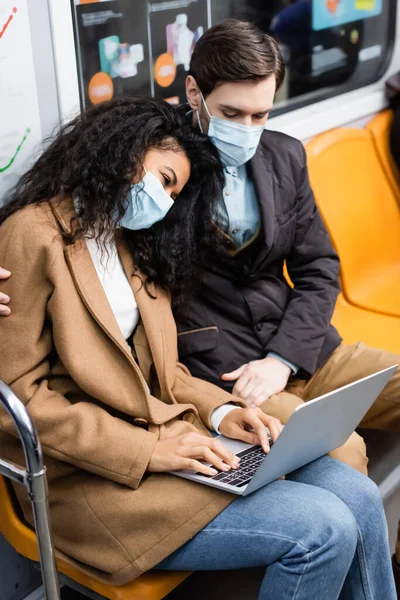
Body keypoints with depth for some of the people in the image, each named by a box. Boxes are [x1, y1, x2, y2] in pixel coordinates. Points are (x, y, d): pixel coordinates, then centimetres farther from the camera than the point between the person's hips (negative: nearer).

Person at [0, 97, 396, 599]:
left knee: (358, 497, -10)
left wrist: (217, 411, -4)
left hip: (159, 431, 8)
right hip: (87, 475, -8)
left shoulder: (128, 243, 16)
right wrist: (148, 449, -18)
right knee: (321, 532, -19)